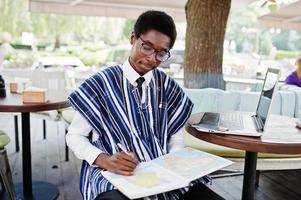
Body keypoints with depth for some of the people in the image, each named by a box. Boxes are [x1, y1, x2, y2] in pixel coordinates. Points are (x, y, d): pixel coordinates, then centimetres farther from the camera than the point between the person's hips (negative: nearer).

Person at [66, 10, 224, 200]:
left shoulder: (167, 86, 6)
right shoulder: (102, 83, -5)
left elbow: (176, 136, 12)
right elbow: (74, 136, 0)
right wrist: (103, 159, -19)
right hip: (114, 174, -3)